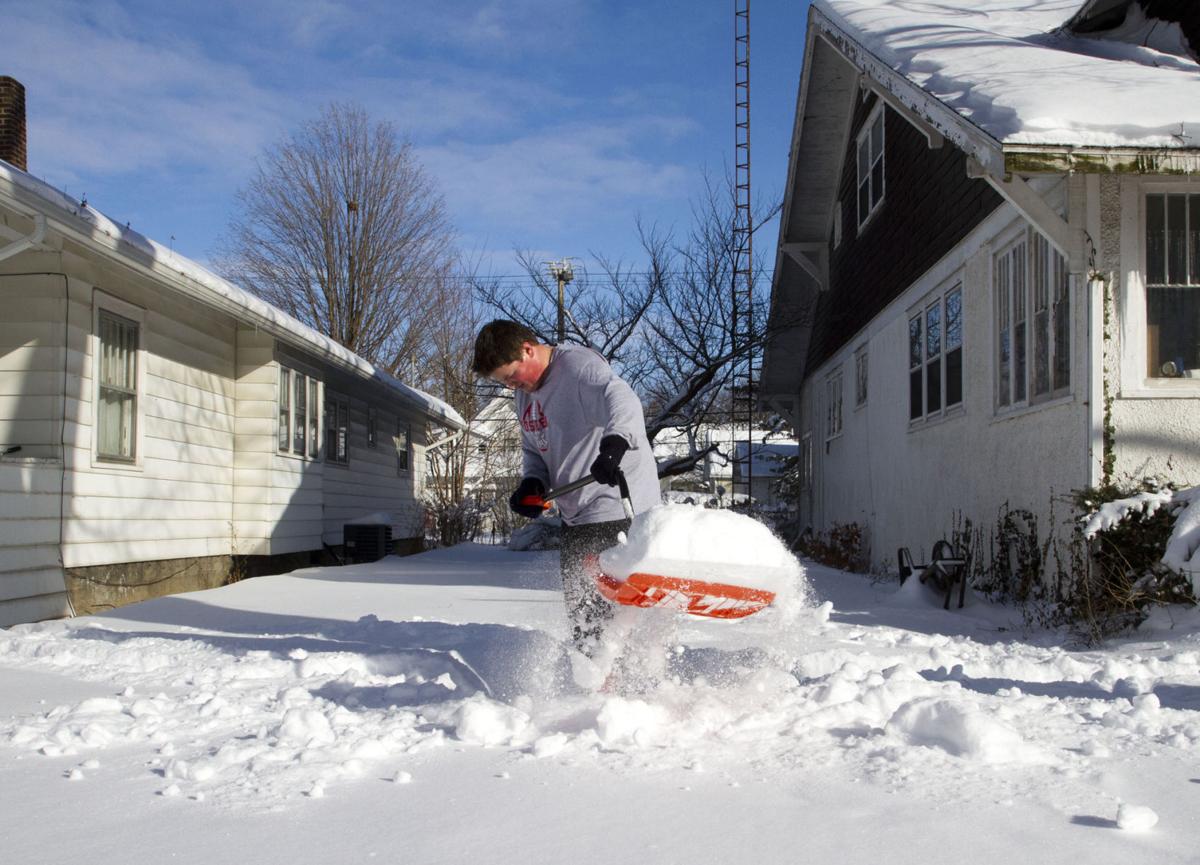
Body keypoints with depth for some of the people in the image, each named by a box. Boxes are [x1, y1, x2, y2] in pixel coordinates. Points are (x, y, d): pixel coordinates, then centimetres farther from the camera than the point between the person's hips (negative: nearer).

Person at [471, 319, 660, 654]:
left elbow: (622, 401, -35)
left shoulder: (579, 366, -17)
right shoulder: (525, 392, 11)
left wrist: (615, 441, -56)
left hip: (620, 510, -10)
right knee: (577, 605, 16)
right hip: (576, 514, 10)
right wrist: (532, 482, 0)